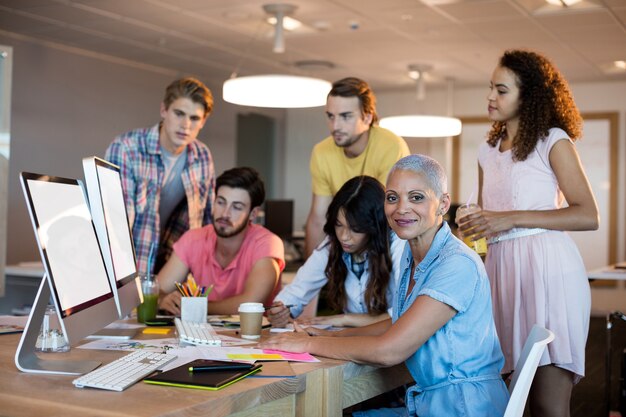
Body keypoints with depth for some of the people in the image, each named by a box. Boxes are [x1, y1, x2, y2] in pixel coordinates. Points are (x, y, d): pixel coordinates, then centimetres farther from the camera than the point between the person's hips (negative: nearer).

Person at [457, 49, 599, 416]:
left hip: (547, 266, -6)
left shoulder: (554, 141, 0)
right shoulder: (489, 151, 19)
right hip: (502, 267, 6)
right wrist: (473, 225, 7)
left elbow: (589, 216, -9)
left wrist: (513, 218, -13)